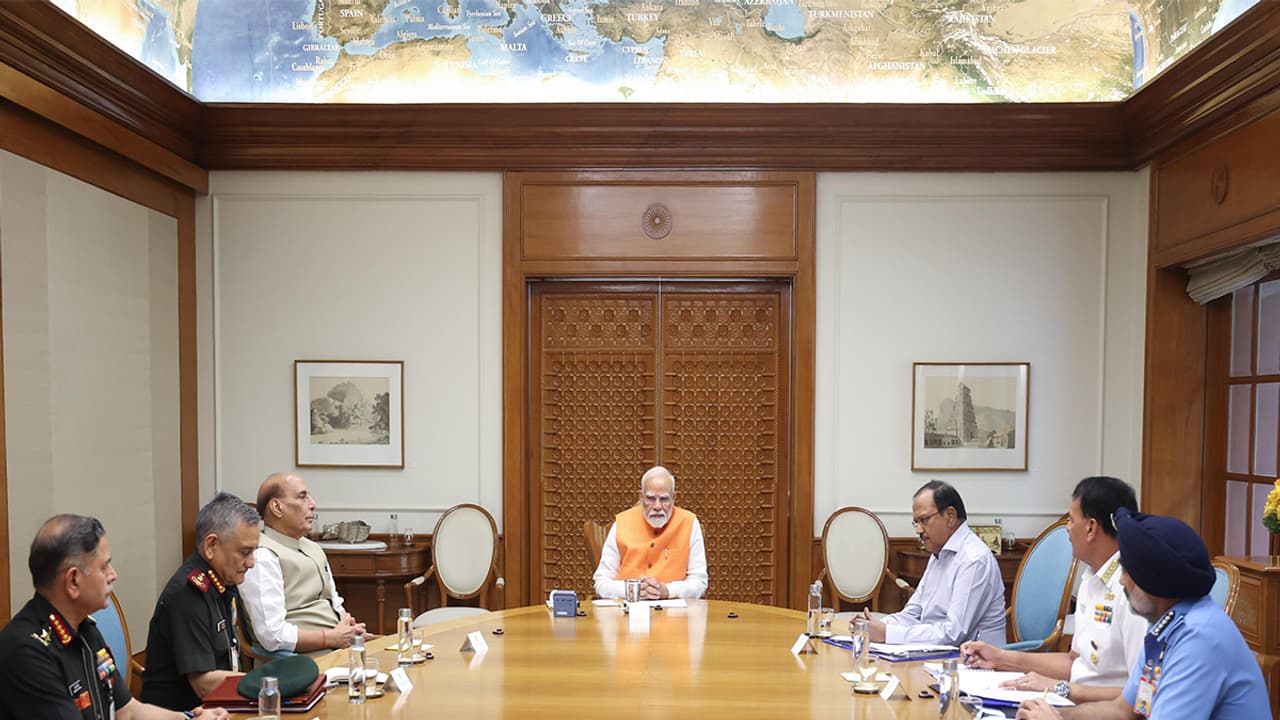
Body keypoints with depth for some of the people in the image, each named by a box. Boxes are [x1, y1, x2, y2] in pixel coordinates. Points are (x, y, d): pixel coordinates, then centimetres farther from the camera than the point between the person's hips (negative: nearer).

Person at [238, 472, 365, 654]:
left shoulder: (313, 548, 21)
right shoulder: (263, 556, -9)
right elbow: (272, 635, -17)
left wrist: (348, 624, 6)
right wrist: (334, 637, -12)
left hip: (341, 646, 9)